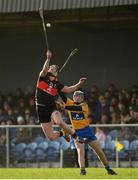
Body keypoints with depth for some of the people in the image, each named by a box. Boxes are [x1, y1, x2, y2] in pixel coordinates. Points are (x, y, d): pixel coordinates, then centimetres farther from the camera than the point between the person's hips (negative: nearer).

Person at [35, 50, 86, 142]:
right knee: (51, 137, -2)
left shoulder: (57, 84, 7)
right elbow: (44, 70, -19)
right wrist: (48, 59, -33)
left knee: (59, 121, -37)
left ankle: (75, 135, -13)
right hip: (41, 109, 0)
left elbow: (69, 89, 12)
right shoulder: (42, 78, 2)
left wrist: (79, 84, -1)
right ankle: (61, 133, 35)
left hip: (52, 108, 0)